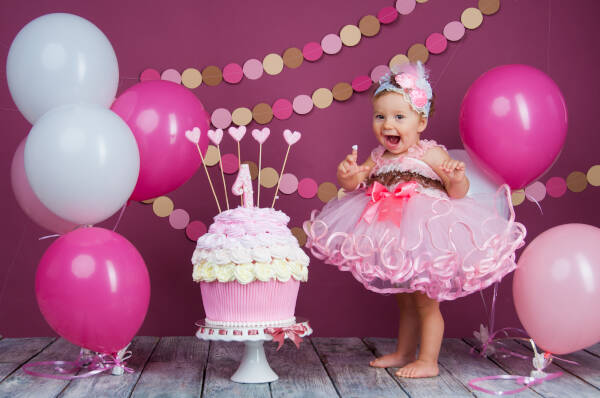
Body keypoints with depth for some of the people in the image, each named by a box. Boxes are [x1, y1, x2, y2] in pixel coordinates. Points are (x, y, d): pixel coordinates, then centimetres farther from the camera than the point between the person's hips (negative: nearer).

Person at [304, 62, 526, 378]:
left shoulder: (431, 155, -13)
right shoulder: (377, 158, 4)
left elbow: (458, 192, -14)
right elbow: (352, 183, 2)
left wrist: (457, 178, -36)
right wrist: (347, 173, -20)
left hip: (425, 238, -6)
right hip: (393, 241, 6)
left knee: (426, 302, 5)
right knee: (404, 302, 21)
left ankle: (428, 361, 16)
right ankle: (403, 353, 36)